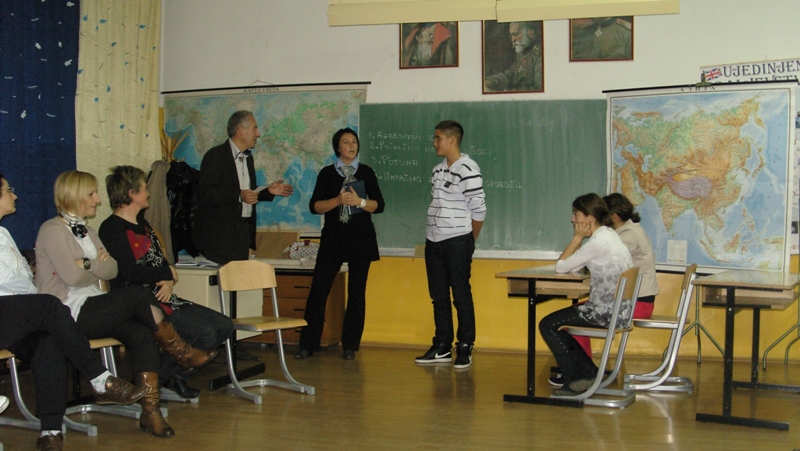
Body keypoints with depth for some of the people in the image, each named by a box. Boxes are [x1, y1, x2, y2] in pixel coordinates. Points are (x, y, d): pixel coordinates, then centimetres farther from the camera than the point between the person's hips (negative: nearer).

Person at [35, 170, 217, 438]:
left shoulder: (86, 231, 22)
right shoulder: (52, 230, -5)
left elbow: (112, 269, 7)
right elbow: (72, 276, -18)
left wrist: (88, 265, -11)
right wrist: (98, 267, 1)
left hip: (91, 310, 8)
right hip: (69, 315, -8)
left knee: (142, 333, -20)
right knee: (138, 296, -24)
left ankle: (151, 411, -24)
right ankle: (184, 354, -8)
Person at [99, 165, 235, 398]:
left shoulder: (142, 224, 21)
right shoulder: (112, 228, -9)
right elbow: (131, 273, -21)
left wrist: (168, 282, -7)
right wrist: (168, 273, -6)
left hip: (164, 299, 10)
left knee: (224, 326, 0)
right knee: (204, 333, -24)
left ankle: (172, 372, 9)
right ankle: (155, 376, -4)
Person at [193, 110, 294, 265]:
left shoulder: (247, 157, 19)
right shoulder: (215, 155, -8)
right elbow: (205, 192, -19)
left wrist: (268, 191, 7)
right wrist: (239, 195, -25)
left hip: (243, 233, 8)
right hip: (220, 234, -8)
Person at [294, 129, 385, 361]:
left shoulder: (366, 172, 8)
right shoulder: (327, 173, 7)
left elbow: (379, 205, 3)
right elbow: (314, 206, -1)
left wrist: (360, 201, -15)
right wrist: (337, 200, -17)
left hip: (361, 238, 1)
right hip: (333, 237, 0)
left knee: (356, 293, 3)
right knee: (318, 289, -5)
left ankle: (350, 346, 11)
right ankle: (308, 344, 3)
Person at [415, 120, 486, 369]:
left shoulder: (468, 169, -12)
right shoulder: (438, 170, 12)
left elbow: (478, 210, -10)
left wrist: (468, 242, 0)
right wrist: (433, 234, 10)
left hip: (457, 241, -8)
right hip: (434, 241, 8)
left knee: (461, 295, -2)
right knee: (439, 295, 11)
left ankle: (465, 348, 7)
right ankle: (442, 348, 19)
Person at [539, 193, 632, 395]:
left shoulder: (598, 242, -18)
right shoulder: (607, 234, 13)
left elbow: (561, 267, -14)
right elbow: (575, 266, 10)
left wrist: (578, 236, -9)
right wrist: (579, 237, 2)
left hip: (608, 311, -10)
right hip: (617, 308, 10)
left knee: (547, 325, -3)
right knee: (557, 321, 21)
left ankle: (574, 379, 5)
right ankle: (588, 371, 21)